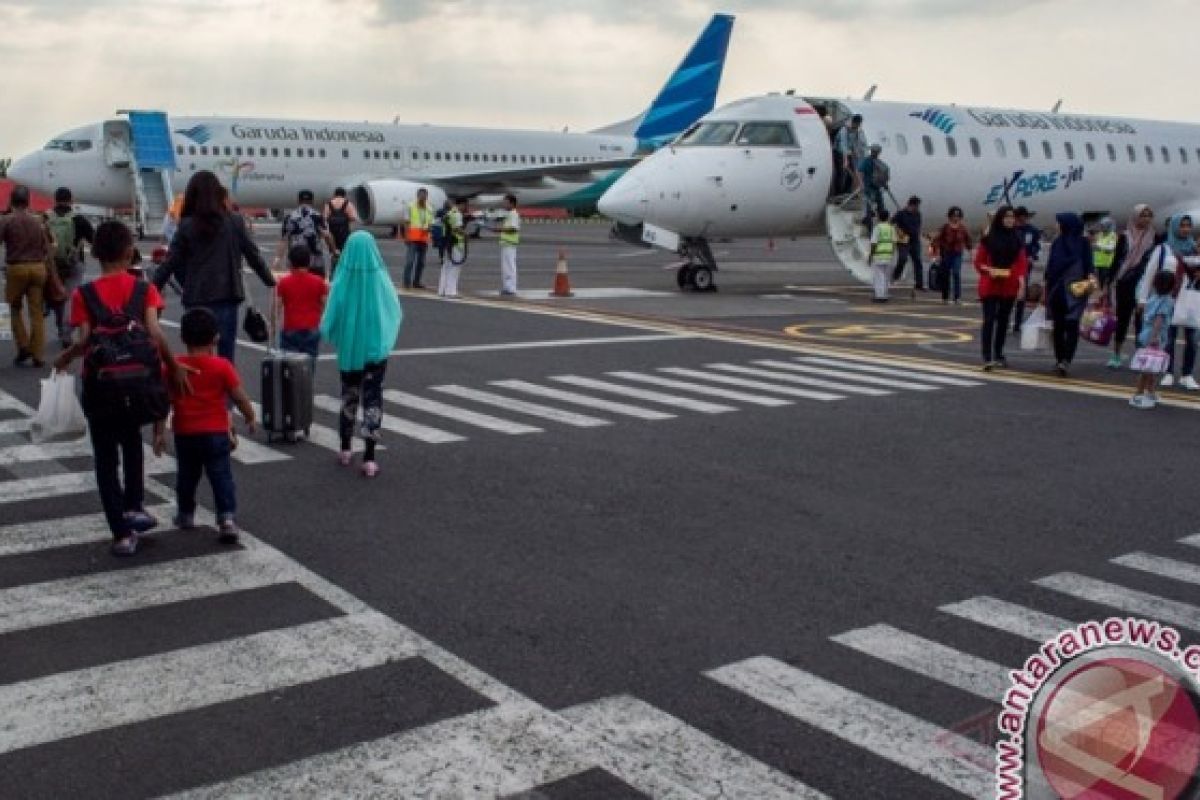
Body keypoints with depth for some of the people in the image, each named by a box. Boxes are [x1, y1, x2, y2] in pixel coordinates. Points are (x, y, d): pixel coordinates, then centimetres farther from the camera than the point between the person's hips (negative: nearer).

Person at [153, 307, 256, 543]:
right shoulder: (222, 367, -7)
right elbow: (240, 397, -5)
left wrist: (159, 433, 5)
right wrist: (251, 418, 12)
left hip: (185, 434, 2)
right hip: (216, 433, -2)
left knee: (186, 477, 19)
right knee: (222, 477, -1)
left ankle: (185, 515, 34)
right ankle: (227, 518, -13)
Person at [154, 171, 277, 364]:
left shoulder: (186, 226, -3)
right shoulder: (234, 222, 0)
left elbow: (171, 262, -2)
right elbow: (253, 255, 6)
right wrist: (270, 281, 19)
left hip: (196, 298, 0)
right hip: (227, 295, 1)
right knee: (226, 352, 5)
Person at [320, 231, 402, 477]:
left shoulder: (341, 282, -14)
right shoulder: (381, 280, -14)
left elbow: (329, 321, -9)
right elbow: (395, 314, -4)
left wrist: (335, 336, 9)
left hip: (348, 349, 1)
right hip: (376, 349, -1)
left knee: (349, 396, 19)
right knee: (373, 399, 5)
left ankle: (345, 450, 30)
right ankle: (369, 459, 0)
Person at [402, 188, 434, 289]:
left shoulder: (429, 209, 11)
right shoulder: (411, 206, 1)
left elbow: (430, 224, 14)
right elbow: (407, 222, 1)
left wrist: (428, 228, -10)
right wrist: (406, 236, -7)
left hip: (424, 238, 4)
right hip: (413, 238, -4)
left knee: (421, 262, 7)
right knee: (410, 260, -11)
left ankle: (416, 282, 14)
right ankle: (407, 282, -10)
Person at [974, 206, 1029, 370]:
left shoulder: (1017, 239, 7)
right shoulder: (988, 239, -2)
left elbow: (1022, 262, 6)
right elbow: (979, 262, 1)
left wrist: (1021, 279, -7)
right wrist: (989, 270, -17)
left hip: (1009, 287, 4)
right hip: (990, 286, -4)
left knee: (1003, 320, 11)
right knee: (989, 320, -10)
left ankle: (998, 355, 21)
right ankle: (987, 358, -13)